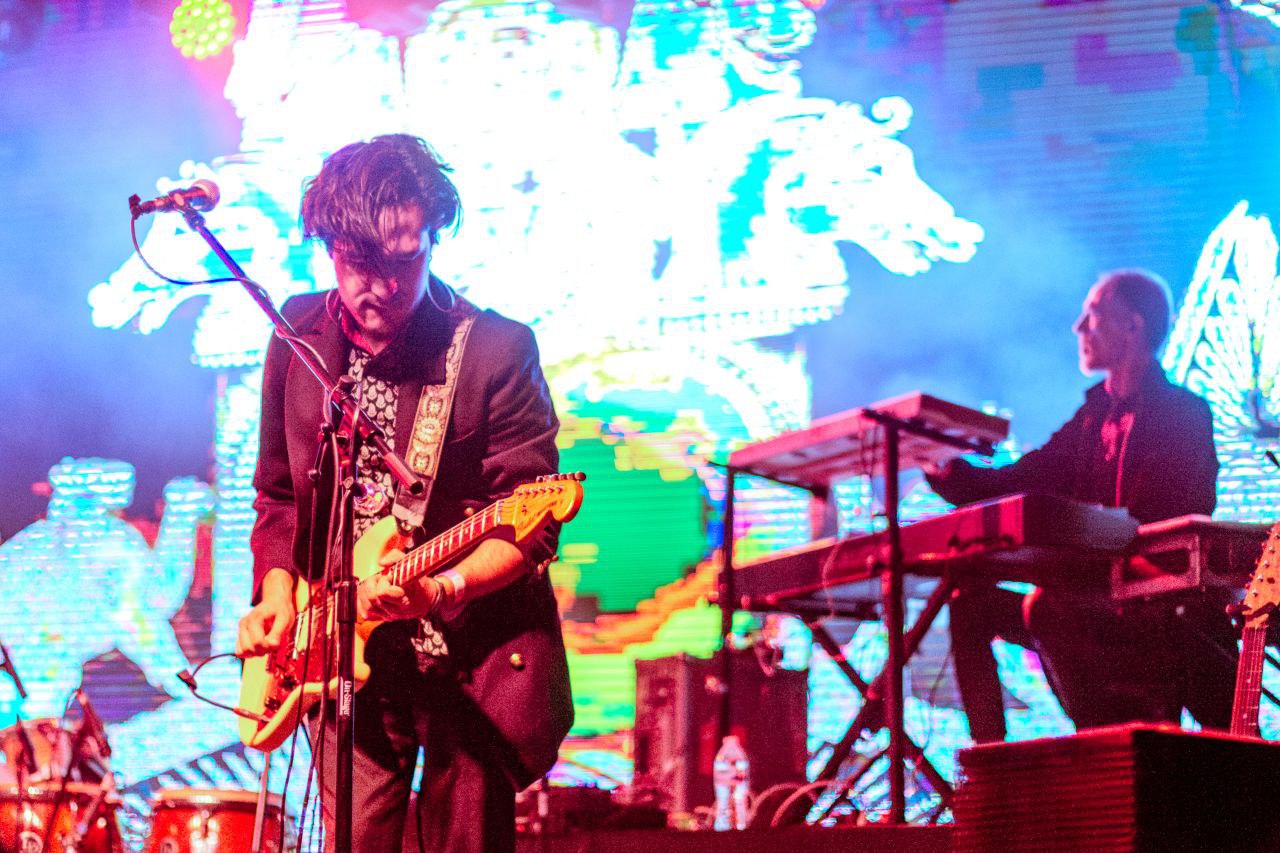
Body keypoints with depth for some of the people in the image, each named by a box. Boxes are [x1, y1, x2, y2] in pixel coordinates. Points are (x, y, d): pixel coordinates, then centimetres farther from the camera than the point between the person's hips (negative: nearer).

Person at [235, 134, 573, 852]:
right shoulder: (299, 337, 3)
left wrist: (439, 589, -28)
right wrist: (278, 596, 1)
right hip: (345, 655, 3)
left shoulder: (498, 350, -11)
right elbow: (278, 492, 15)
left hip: (471, 657, -3)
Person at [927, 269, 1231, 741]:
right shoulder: (1094, 414, 18)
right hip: (1097, 597, 9)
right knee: (971, 603, 0)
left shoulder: (1184, 413, -7)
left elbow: (1183, 522, -18)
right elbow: (1023, 480, 10)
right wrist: (938, 467, -4)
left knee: (1044, 608, -31)